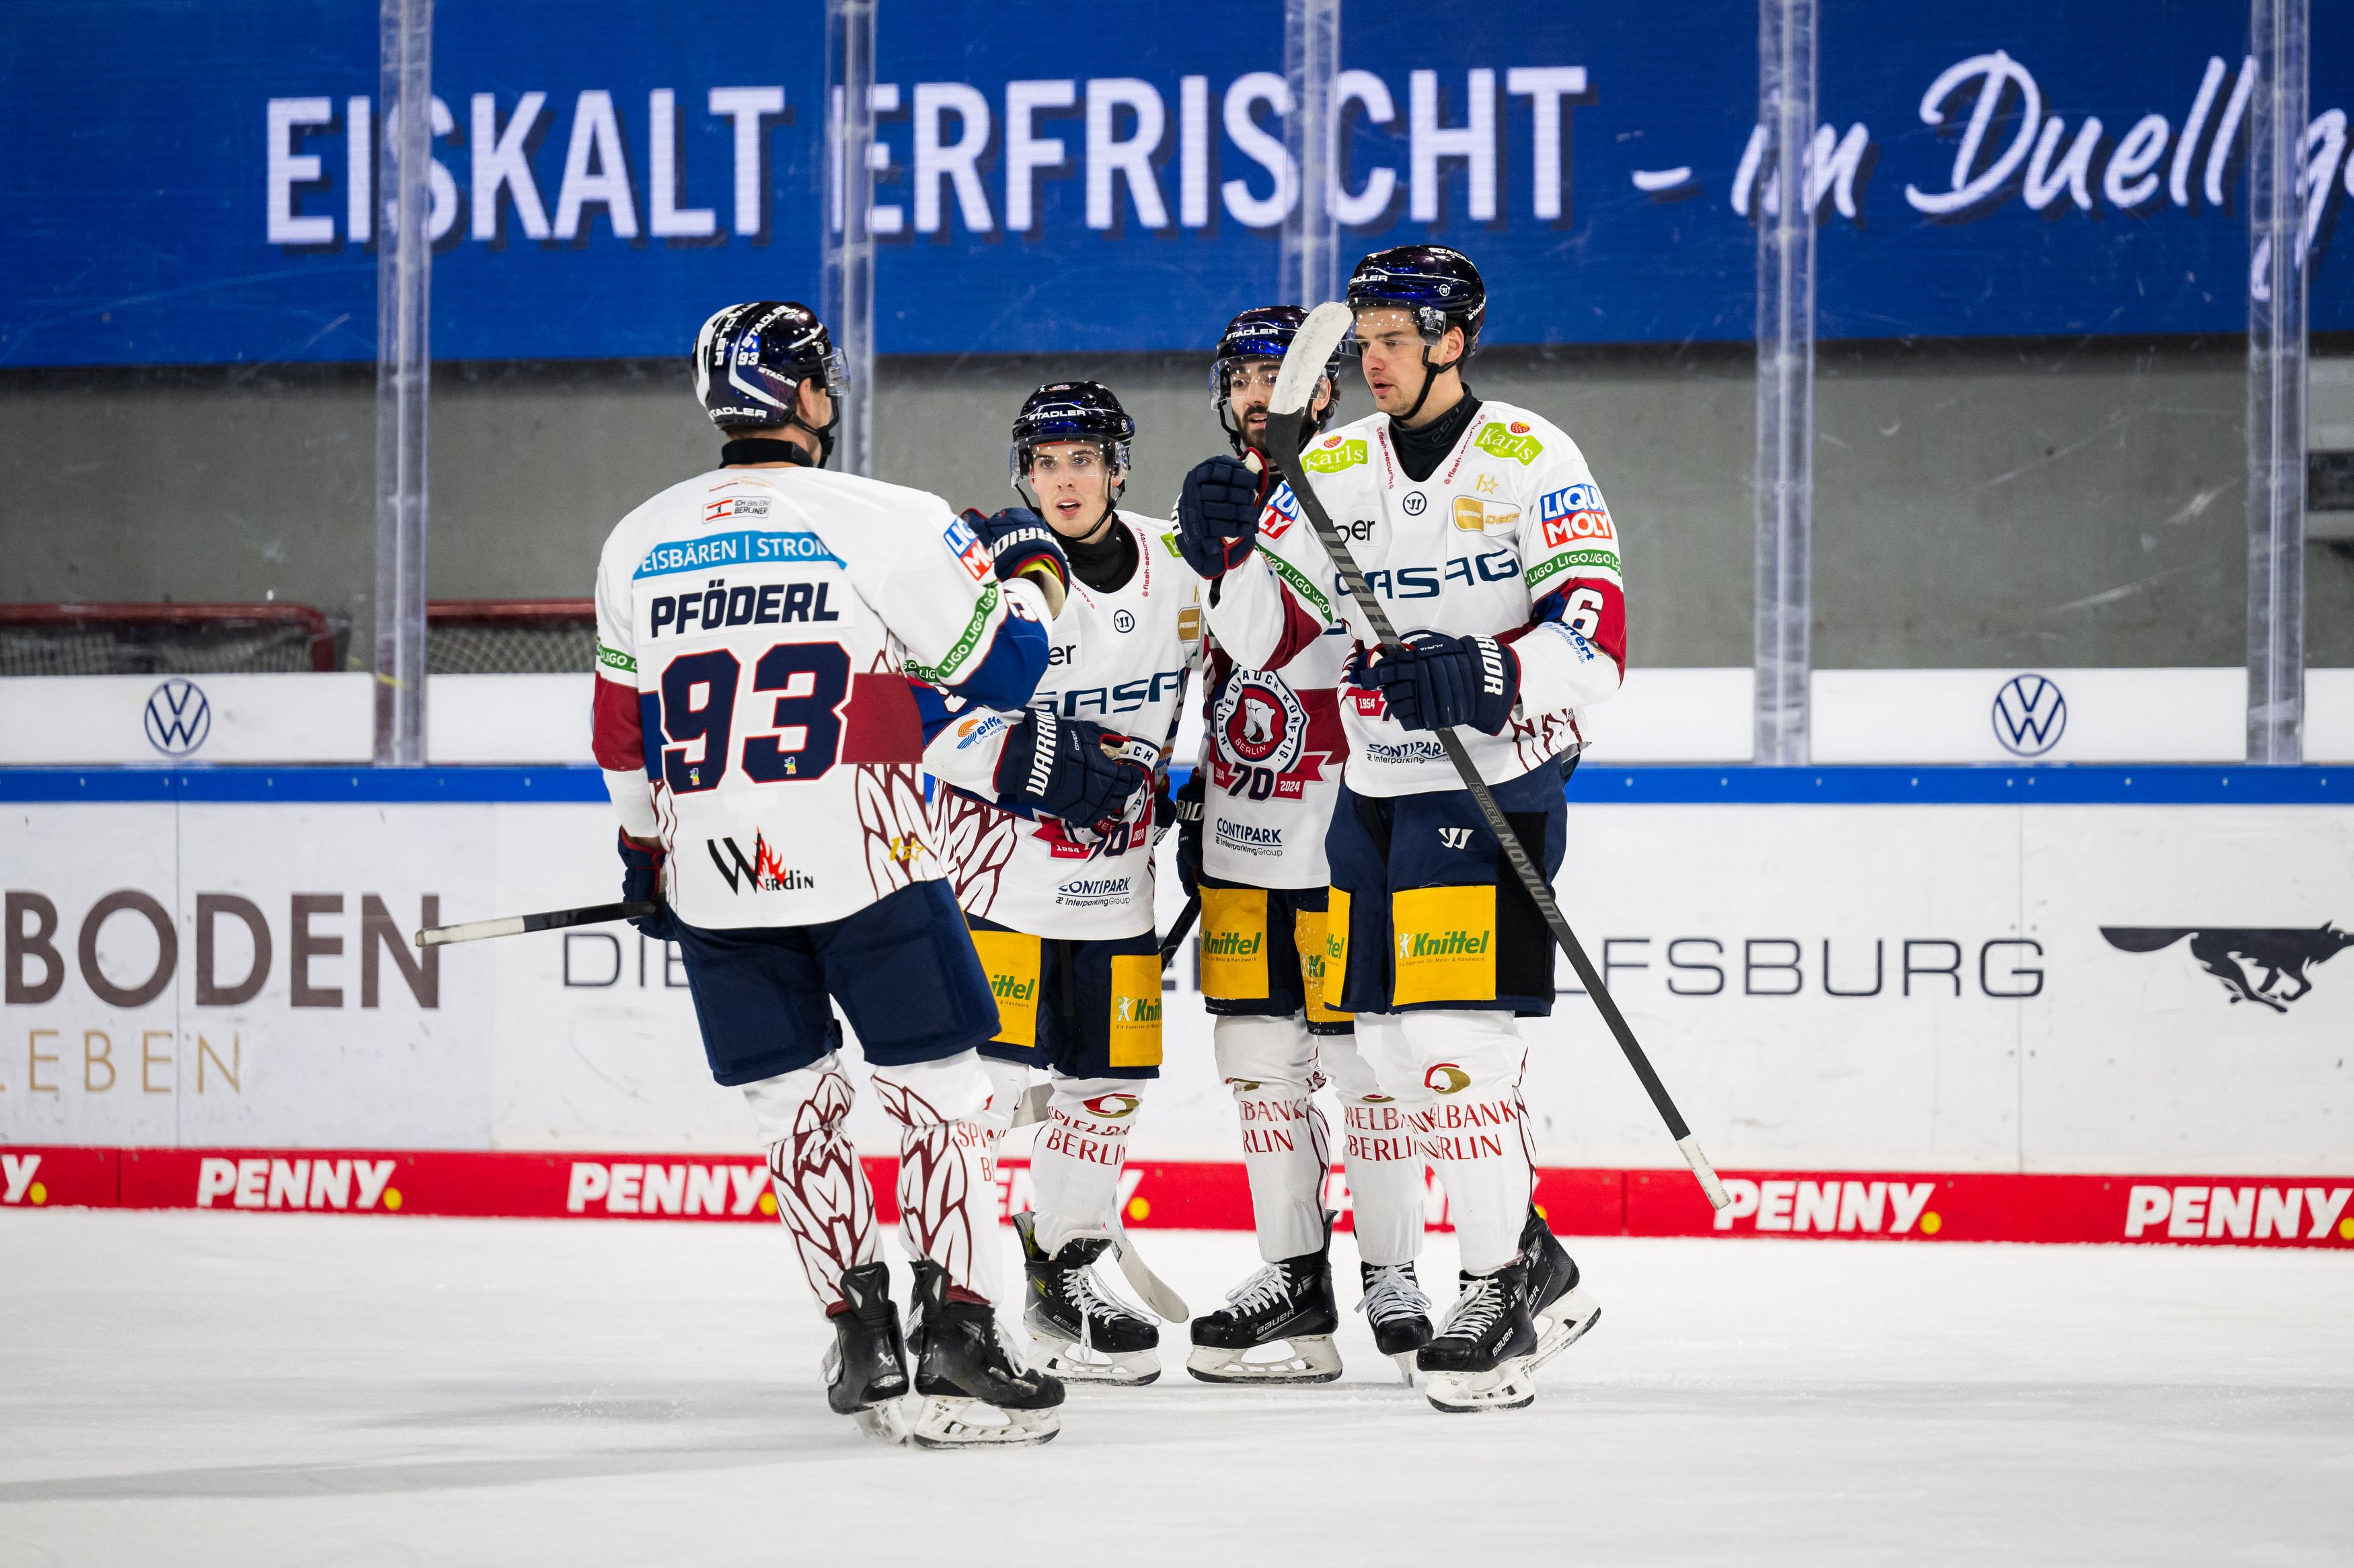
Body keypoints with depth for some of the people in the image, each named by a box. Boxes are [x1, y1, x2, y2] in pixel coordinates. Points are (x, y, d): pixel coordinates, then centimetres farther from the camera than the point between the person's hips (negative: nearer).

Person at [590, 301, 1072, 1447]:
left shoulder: (639, 546, 7)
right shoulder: (886, 525, -8)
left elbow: (624, 736, 15)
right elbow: (1000, 667, -2)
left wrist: (646, 852, 29)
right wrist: (1031, 581, 17)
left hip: (714, 881, 4)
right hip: (864, 871, -4)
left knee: (793, 1103, 15)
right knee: (936, 1093, 3)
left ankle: (860, 1339, 16)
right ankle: (957, 1350, -4)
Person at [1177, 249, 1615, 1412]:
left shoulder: (1530, 461, -9)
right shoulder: (1331, 469, 7)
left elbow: (1594, 645, -17)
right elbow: (1270, 640, 7)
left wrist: (1485, 679, -33)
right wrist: (1235, 563, -12)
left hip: (1494, 782, -7)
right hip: (1374, 785, 7)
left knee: (1457, 1035, -16)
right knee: (1392, 1044, 8)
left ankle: (1500, 1294, -8)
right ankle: (1534, 1263, 21)